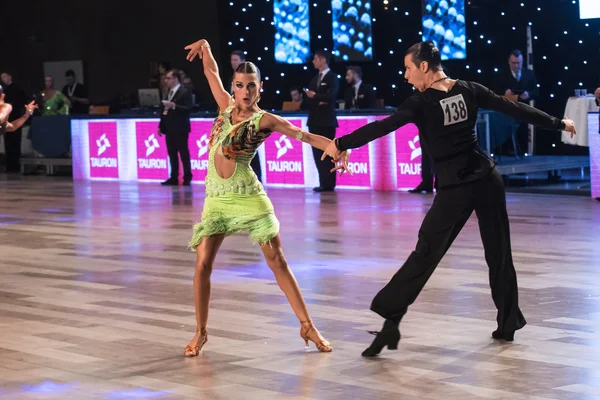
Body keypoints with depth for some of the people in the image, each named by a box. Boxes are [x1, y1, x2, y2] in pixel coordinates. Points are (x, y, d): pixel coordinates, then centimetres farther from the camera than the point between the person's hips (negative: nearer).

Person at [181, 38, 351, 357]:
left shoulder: (264, 120, -5)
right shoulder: (226, 106, 9)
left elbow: (306, 136, -13)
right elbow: (211, 73, 21)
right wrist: (205, 48, 7)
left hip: (249, 197, -4)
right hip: (216, 199, 4)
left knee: (277, 261, -3)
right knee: (202, 264, -4)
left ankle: (307, 326, 3)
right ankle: (200, 333, 10)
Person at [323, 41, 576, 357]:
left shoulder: (422, 102, -9)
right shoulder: (468, 90, 5)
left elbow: (382, 127, -16)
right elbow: (514, 108, 9)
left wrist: (341, 144, -13)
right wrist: (558, 124, 19)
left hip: (454, 188, -4)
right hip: (487, 179, 4)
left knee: (425, 254, -3)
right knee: (498, 252, 14)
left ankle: (391, 320, -9)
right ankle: (508, 323, 20)